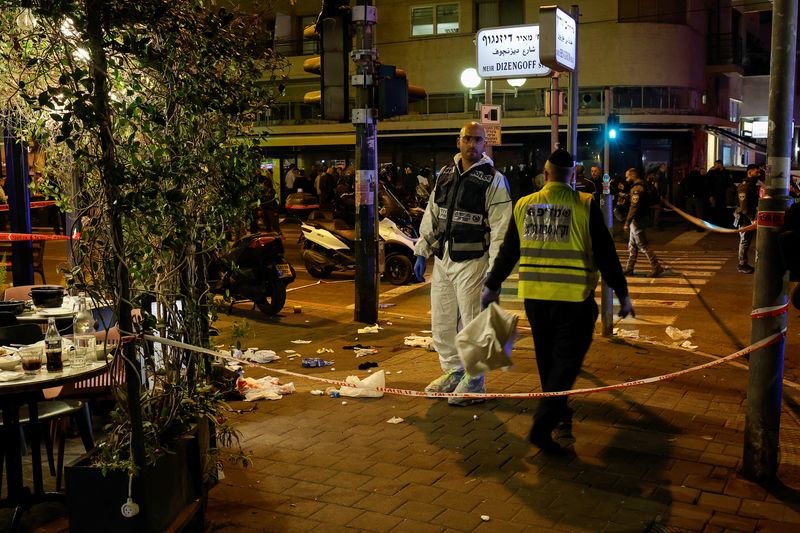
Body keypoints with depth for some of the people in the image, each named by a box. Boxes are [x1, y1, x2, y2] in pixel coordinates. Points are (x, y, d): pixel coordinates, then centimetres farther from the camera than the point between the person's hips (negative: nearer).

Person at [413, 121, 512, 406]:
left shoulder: (493, 180, -6)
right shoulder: (445, 174, 12)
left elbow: (501, 228, -11)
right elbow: (431, 215, 16)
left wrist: (495, 270, -17)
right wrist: (421, 252, 11)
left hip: (471, 261, -6)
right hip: (442, 258, 6)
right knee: (441, 323, 13)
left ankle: (473, 381, 14)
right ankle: (452, 372, 31)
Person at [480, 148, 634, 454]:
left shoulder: (523, 205, 5)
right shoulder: (585, 206, -5)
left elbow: (508, 252, 12)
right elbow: (605, 254, -3)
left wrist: (492, 286, 24)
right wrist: (622, 294, 6)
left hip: (534, 295, 4)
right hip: (573, 297, -4)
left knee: (547, 358, 19)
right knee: (567, 360, 1)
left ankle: (559, 416, 34)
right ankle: (542, 425, -11)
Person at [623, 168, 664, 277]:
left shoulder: (637, 188, -18)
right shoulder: (641, 186, 14)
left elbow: (634, 207, -24)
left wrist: (627, 223, -22)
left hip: (637, 220, -10)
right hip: (638, 220, 10)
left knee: (643, 245, -5)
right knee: (632, 245, 14)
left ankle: (656, 267, -2)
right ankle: (629, 269, 19)